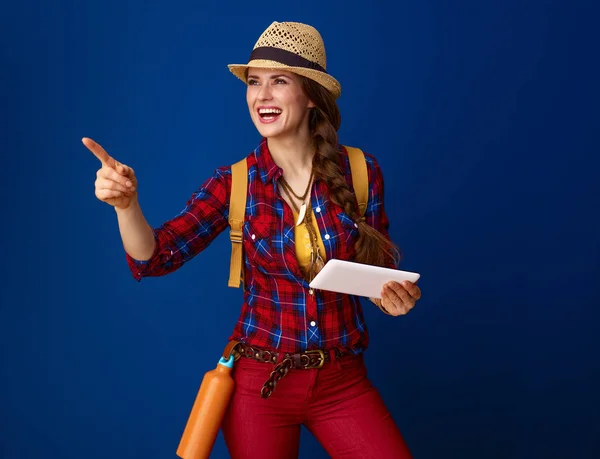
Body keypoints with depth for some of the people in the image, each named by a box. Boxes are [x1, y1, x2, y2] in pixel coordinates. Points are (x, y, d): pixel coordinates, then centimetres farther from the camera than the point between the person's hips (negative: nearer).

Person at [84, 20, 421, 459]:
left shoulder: (361, 171, -6)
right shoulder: (234, 182, -6)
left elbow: (381, 269, 5)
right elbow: (155, 256, -12)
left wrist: (396, 297, -17)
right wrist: (125, 204, -31)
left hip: (343, 381, 0)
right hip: (258, 383, 0)